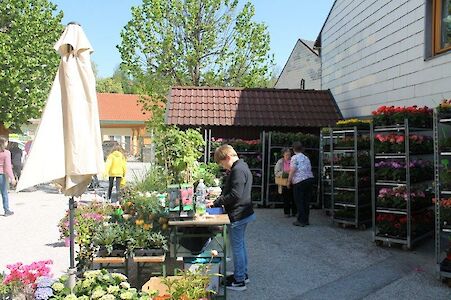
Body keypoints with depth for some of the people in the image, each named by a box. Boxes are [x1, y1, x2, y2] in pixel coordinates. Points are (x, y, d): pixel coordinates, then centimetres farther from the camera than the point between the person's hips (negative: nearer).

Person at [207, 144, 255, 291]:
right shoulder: (242, 166, 12)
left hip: (238, 215, -11)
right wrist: (217, 201, 8)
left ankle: (239, 281, 10)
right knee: (241, 244, 20)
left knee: (237, 247, 0)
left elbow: (235, 195, -26)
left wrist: (216, 203, -18)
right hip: (243, 213, 11)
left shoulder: (237, 170, -21)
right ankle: (243, 274, 33)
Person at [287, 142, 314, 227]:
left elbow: (292, 171, -10)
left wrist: (289, 182, -2)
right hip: (310, 179, 7)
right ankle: (306, 220, 17)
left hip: (299, 181, -7)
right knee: (306, 201, 12)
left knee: (299, 201, 1)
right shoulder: (306, 158, 16)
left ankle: (301, 221, 3)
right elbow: (309, 169, 15)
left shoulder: (295, 157, -5)